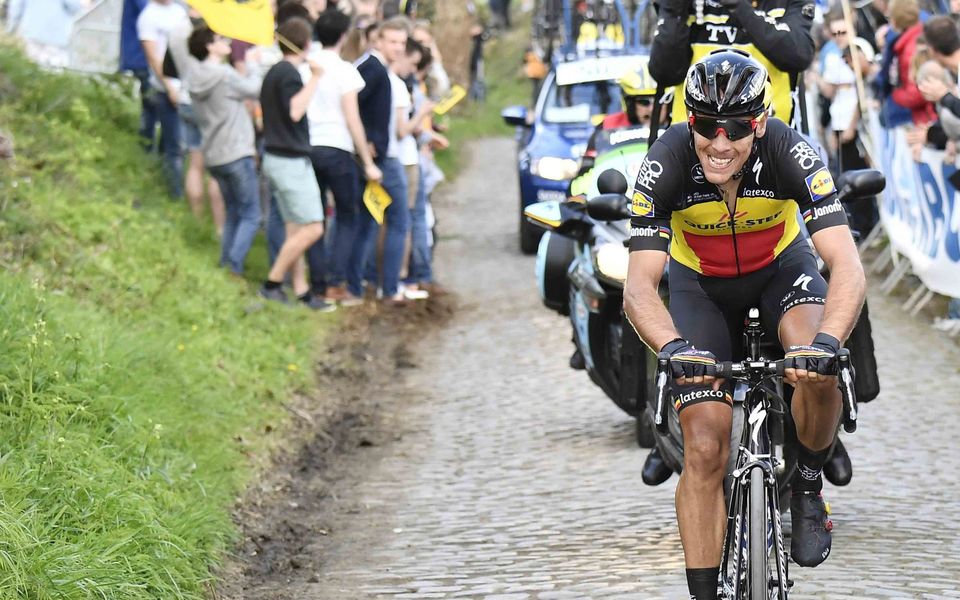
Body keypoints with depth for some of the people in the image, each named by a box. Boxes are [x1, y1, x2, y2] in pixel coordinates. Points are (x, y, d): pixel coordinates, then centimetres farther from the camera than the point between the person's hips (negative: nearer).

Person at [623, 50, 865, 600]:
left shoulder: (790, 153, -33)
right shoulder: (667, 164, -31)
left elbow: (848, 268, -40)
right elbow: (639, 289, -35)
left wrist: (826, 343, -58)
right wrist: (675, 349, -55)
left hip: (781, 266, 0)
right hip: (702, 284, 0)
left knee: (818, 369, -31)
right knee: (705, 448, -11)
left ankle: (808, 486, -3)